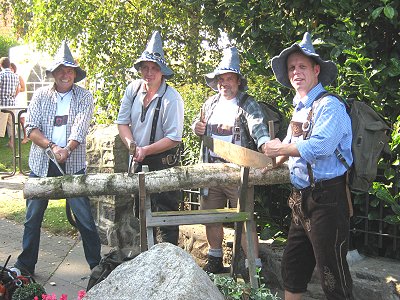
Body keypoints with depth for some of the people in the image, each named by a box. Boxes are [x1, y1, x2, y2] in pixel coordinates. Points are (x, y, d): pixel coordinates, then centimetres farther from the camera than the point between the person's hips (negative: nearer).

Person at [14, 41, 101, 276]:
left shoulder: (84, 97, 0)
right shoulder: (41, 95, 5)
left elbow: (79, 130, -12)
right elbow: (31, 128, -3)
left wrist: (66, 150, -28)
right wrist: (51, 146, -19)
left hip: (73, 165, -2)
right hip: (41, 164, 2)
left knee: (84, 216, -1)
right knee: (33, 216, 9)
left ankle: (96, 264, 13)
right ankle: (26, 265, 24)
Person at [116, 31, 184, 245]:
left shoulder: (171, 98, -20)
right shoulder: (133, 89, -3)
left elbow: (174, 138, -21)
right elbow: (122, 122, 1)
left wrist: (145, 150, -24)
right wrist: (131, 145, -15)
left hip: (163, 163, -6)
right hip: (139, 161, 7)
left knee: (165, 213, -2)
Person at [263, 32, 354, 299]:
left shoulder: (329, 105, -13)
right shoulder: (299, 109, 15)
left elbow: (320, 146, -26)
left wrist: (281, 149, -14)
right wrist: (275, 161, 13)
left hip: (327, 198, -9)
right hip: (302, 198, 9)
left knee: (332, 273, -1)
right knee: (292, 266, 18)